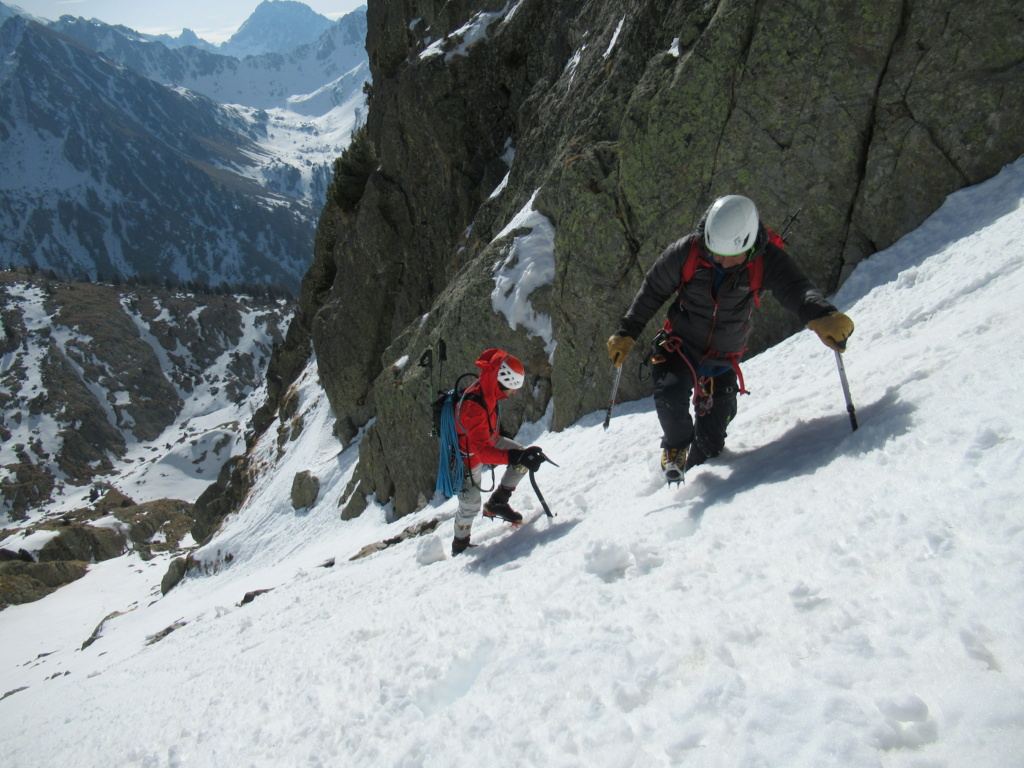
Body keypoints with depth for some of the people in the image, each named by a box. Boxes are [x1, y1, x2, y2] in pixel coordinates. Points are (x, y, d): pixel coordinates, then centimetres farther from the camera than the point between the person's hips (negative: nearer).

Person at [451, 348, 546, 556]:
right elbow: (482, 452, -46)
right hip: (470, 456, -8)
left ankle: (497, 503, 13)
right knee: (470, 506, 3)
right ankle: (459, 546, 29)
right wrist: (516, 456, -54)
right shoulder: (474, 407, -41)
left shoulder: (486, 387, -19)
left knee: (523, 457, -1)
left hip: (488, 440, 8)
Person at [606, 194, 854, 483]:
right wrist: (626, 333, -2)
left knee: (711, 441, 3)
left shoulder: (767, 259, -21)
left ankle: (693, 467, 38)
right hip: (679, 348, 0)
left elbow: (796, 289, -37)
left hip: (723, 361, 1)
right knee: (670, 396, -28)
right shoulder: (686, 251, -20)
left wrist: (823, 317, -59)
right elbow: (652, 290, -5)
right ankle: (675, 448, 5)